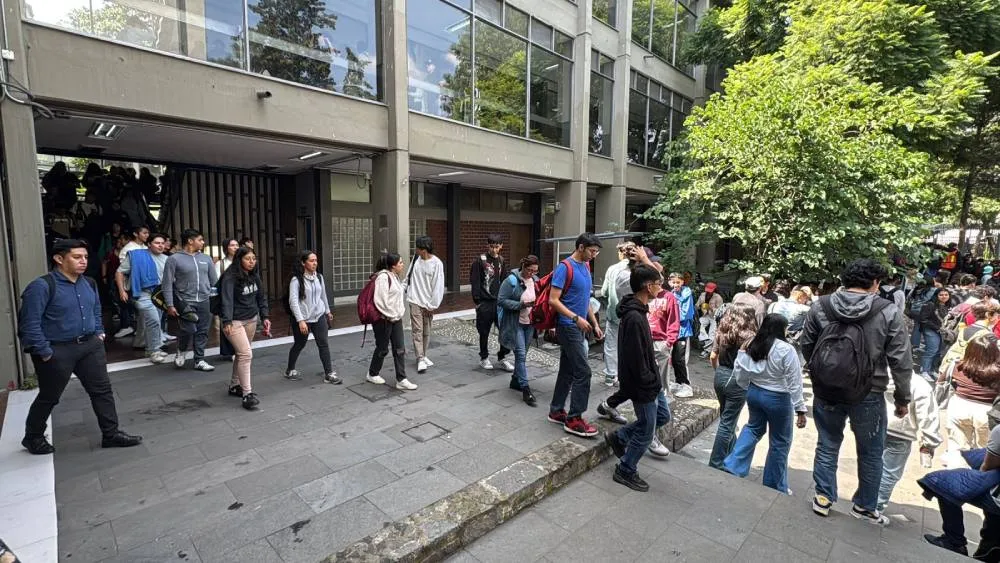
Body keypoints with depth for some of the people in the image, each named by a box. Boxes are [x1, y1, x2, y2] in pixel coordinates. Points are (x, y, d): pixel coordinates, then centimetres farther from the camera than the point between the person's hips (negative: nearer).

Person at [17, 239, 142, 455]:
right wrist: (45, 352, -17)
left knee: (102, 390, 7)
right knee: (49, 397, 13)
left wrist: (99, 333, 11)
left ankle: (111, 434, 16)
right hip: (57, 350, -6)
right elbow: (30, 324, -17)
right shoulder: (42, 286, -17)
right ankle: (33, 437, 37)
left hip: (90, 345, 6)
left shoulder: (89, 284, 4)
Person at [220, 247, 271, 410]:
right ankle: (247, 394, -6)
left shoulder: (255, 276, 4)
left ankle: (234, 386, 33)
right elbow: (227, 299, -28)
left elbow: (261, 297, 11)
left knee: (242, 353, 16)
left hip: (251, 319, 7)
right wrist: (227, 322, -37)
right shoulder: (230, 277, -18)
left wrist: (264, 317, 6)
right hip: (234, 321, -7)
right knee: (246, 354, -13)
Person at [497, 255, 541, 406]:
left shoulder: (535, 280, 3)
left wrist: (536, 305, -4)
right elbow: (501, 300, -14)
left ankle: (515, 380, 32)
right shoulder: (512, 280, -13)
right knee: (521, 354, -7)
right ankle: (525, 389, -4)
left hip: (530, 323, 6)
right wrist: (521, 305, -23)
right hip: (515, 323, -6)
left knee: (522, 353, 15)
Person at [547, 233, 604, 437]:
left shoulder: (586, 267, 13)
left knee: (567, 371, 13)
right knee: (583, 372, -7)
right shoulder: (565, 267, -14)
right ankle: (574, 419, 3)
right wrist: (576, 318, -22)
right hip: (568, 327, -9)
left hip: (579, 328, 9)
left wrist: (595, 324, 16)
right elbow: (553, 300, -18)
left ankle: (556, 411, 25)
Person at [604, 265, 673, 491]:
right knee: (646, 432, 6)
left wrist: (654, 379, 15)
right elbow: (636, 359, -26)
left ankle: (619, 437, 32)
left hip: (649, 381, 10)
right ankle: (625, 471, 26)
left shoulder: (637, 310, 5)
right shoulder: (634, 317, -28)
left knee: (663, 415, 24)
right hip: (642, 385, -10)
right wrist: (650, 383, -16)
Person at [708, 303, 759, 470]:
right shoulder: (748, 336, -14)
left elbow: (713, 357, 6)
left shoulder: (721, 332, 2)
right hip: (738, 380, -6)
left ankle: (732, 455, 40)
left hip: (720, 376, 6)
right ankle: (715, 464, 12)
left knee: (726, 419, 22)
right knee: (727, 423, 4)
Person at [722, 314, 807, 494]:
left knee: (754, 428, 26)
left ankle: (733, 465, 18)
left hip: (754, 393, 5)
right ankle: (775, 487, 25)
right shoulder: (786, 350, -19)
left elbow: (740, 373, 5)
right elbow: (795, 383, -16)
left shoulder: (751, 346, -2)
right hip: (778, 399, -5)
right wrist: (800, 409, -10)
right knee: (780, 442, 12)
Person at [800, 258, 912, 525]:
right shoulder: (888, 312, -10)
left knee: (827, 446, 17)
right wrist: (902, 398, 4)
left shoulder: (820, 307, -5)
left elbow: (806, 346, 2)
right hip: (868, 395, -1)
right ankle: (865, 506, 32)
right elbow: (900, 361, -7)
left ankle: (823, 497, 25)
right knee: (871, 453, 19)